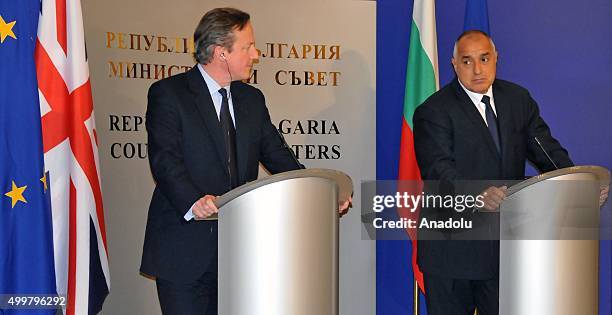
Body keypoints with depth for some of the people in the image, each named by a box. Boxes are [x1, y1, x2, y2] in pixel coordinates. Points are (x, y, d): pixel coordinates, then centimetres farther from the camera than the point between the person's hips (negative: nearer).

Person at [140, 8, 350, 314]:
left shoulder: (252, 99, 14)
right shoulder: (168, 93, -6)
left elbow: (277, 155, 12)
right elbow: (165, 159, -18)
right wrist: (192, 203, -35)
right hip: (184, 250, -5)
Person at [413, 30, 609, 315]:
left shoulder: (518, 99, 8)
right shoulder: (433, 112, -10)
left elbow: (545, 149, 2)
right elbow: (439, 169, -23)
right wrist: (476, 195, -42)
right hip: (453, 248, -4)